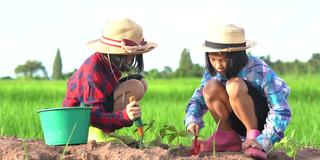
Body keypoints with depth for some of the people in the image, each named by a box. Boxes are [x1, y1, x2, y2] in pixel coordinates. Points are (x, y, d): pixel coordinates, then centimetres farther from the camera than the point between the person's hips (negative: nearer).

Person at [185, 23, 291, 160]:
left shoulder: (260, 71, -23)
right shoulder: (212, 72, -9)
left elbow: (282, 111, -25)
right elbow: (198, 100, 2)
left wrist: (263, 141, -35)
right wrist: (192, 120, -20)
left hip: (262, 122, -5)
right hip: (239, 125, 5)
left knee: (234, 85, -32)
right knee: (210, 88, -22)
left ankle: (254, 136, -16)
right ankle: (227, 137, -6)